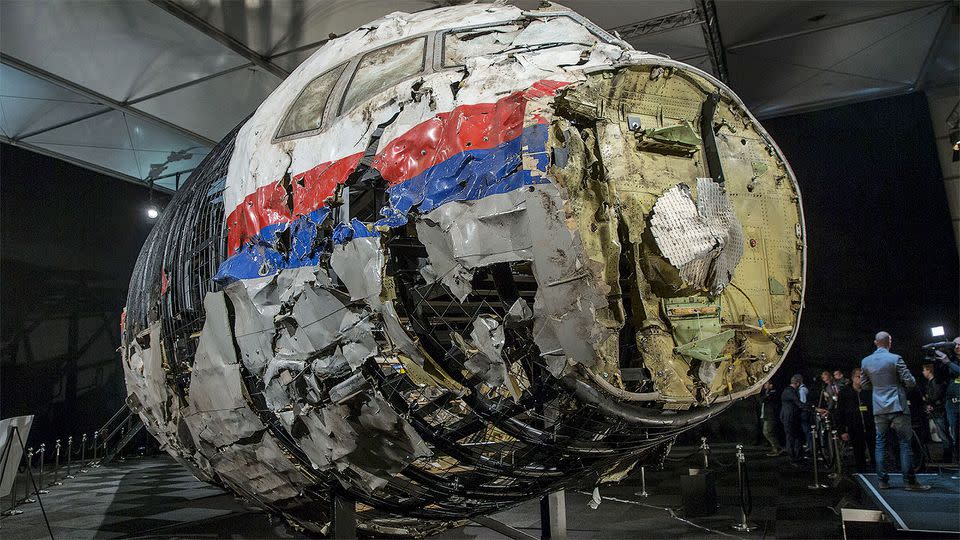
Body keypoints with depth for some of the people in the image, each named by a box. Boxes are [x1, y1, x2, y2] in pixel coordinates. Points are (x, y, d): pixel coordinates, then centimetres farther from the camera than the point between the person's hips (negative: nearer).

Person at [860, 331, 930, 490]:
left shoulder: (865, 361, 3)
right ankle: (909, 481, 2)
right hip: (898, 407, -4)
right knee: (905, 443, 2)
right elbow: (910, 382, -9)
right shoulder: (895, 359, -10)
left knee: (880, 443, 7)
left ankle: (883, 481, 8)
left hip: (879, 409, 4)